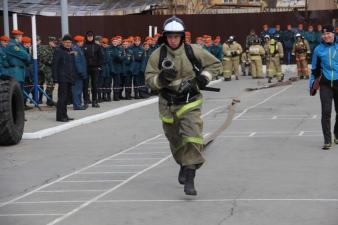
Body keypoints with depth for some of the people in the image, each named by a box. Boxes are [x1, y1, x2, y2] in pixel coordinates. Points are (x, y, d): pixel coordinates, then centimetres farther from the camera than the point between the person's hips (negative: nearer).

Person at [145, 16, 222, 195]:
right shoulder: (158, 55, -6)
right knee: (176, 141, 18)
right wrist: (162, 78, -26)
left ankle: (189, 179, -18)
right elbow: (149, 79, -6)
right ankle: (183, 165, 47)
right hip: (168, 104, 2)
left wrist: (204, 77, -11)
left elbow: (215, 64, 5)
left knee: (192, 138, -18)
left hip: (190, 103, -2)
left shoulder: (193, 51, -7)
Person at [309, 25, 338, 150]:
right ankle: (327, 141, -4)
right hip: (325, 84, 0)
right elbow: (315, 68, 14)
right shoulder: (319, 49, 5)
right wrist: (312, 83, 11)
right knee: (326, 112, -8)